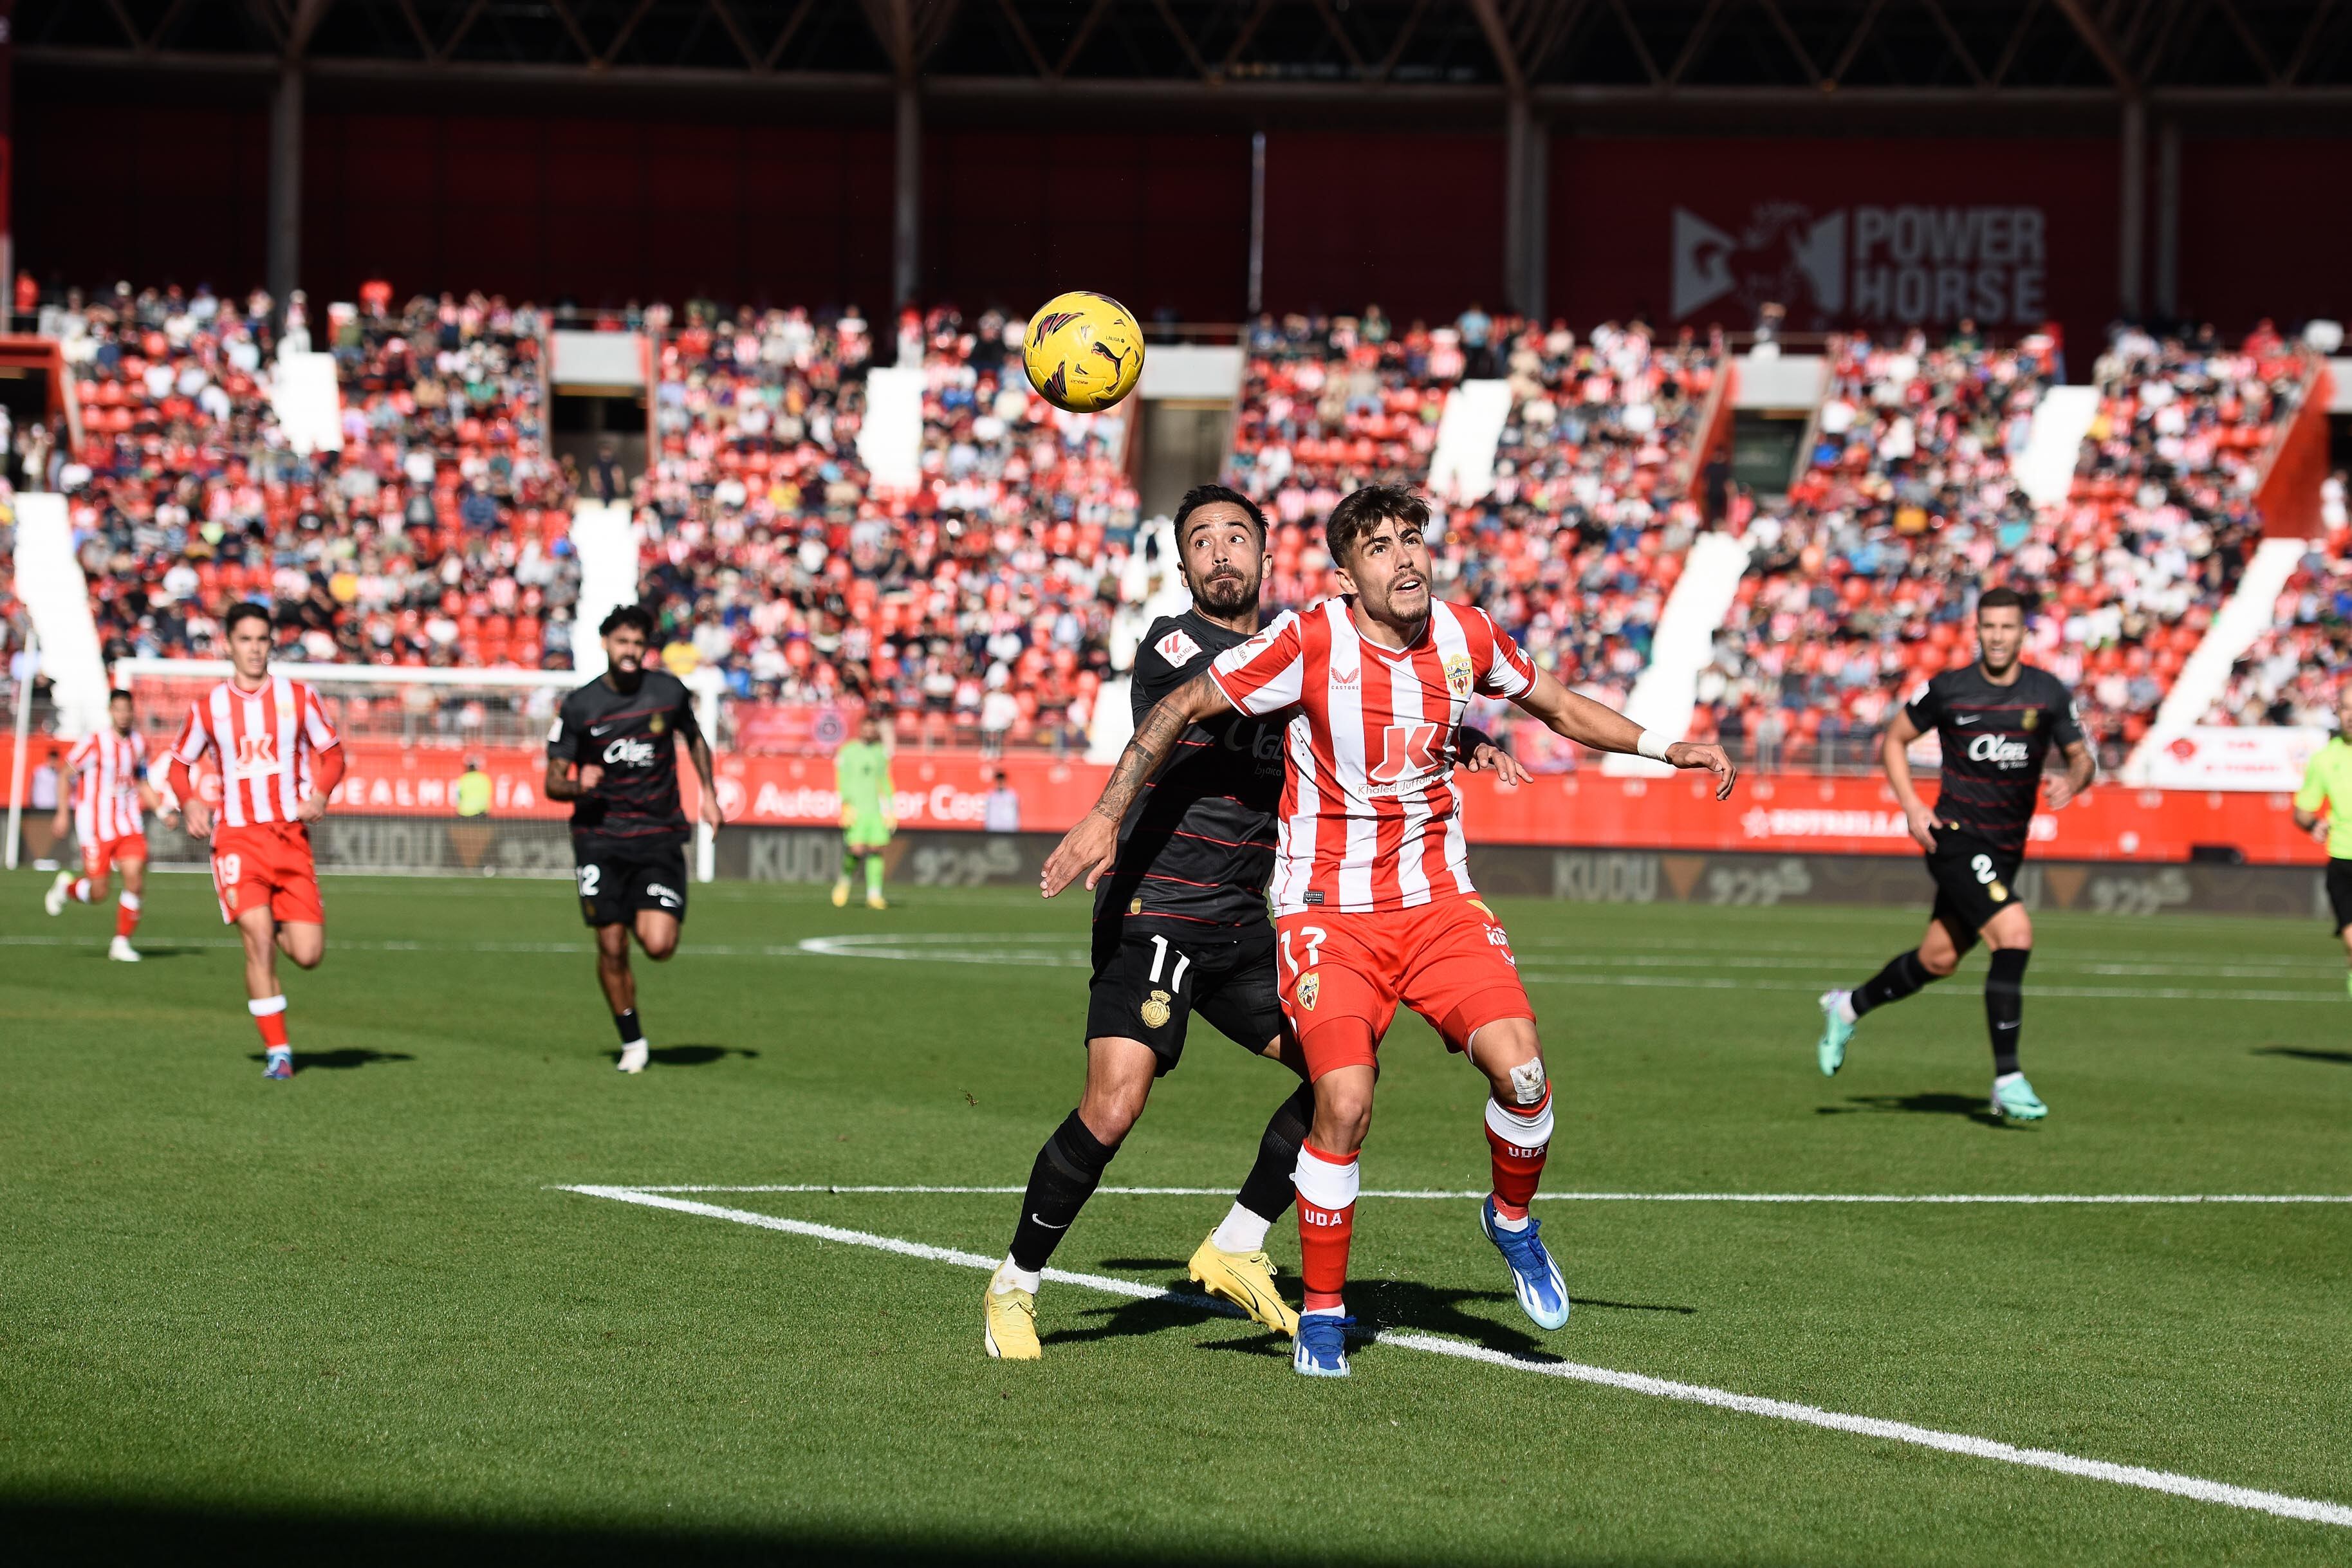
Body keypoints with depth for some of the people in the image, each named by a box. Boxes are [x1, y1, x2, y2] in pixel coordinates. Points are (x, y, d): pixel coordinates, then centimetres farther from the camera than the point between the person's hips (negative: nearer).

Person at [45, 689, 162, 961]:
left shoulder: (139, 743, 7)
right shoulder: (94, 742, -11)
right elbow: (66, 774, -2)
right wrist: (62, 814, -6)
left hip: (129, 822, 5)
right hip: (96, 824, -5)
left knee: (135, 884, -9)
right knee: (98, 894, -4)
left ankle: (121, 942, 5)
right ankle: (67, 887, 30)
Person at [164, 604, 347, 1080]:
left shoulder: (298, 697, 4)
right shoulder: (208, 708, 4)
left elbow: (332, 752, 11)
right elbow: (179, 765, 14)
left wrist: (321, 792, -9)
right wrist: (190, 802, -7)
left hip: (291, 838, 1)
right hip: (237, 838, -1)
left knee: (308, 955, -4)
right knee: (259, 944, -17)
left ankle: (278, 925, 33)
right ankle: (277, 1050, -8)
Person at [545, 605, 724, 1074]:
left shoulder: (668, 691, 1)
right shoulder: (578, 706, -2)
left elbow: (694, 739, 23)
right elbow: (553, 782, -1)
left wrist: (708, 792, 14)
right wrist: (577, 786, -22)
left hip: (659, 837, 0)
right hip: (600, 838, 0)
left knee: (659, 945, -14)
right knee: (612, 948, -3)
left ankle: (646, 921, 24)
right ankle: (632, 1042, 16)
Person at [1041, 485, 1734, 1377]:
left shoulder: (1465, 638, -1)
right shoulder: (1309, 643, -15)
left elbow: (1562, 708, 18)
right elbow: (1181, 709, -6)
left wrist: (1664, 749, 11)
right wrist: (1106, 818, -7)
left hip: (1438, 900, 3)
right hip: (1327, 909, -3)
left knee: (1519, 1068, -17)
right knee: (1344, 1102, -20)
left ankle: (1512, 1219, 15)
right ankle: (1323, 1309, 1)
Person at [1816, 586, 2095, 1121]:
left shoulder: (2048, 693, -1)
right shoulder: (1948, 689, -7)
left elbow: (2082, 757, 8)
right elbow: (1893, 741, 7)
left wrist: (2073, 781, -16)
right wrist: (1912, 807, -6)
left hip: (2006, 847, 5)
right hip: (1957, 837, -5)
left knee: (1938, 961, 15)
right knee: (2015, 933, -23)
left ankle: (1850, 1008, 42)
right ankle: (2007, 1080, -18)